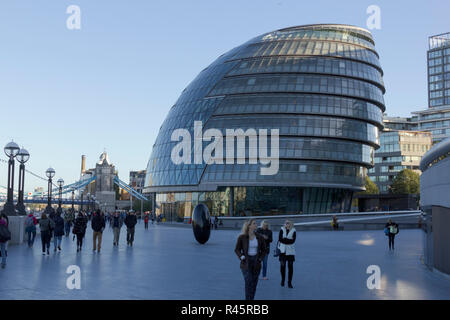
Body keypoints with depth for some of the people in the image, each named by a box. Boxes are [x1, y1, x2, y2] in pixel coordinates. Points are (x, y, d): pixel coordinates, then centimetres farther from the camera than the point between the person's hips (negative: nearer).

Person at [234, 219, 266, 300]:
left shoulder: (259, 238, 2)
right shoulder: (242, 237, -6)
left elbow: (263, 250, 13)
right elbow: (237, 249, 2)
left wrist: (260, 258, 0)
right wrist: (241, 256, -13)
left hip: (256, 263, 3)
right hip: (246, 263, -3)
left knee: (254, 283, 7)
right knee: (248, 281, -13)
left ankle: (252, 298, 19)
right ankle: (248, 298, -6)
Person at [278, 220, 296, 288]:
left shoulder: (293, 231, 3)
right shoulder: (282, 230, 5)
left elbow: (293, 241, -8)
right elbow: (280, 239, -6)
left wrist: (284, 239, -10)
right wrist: (288, 240, -9)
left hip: (290, 251, 0)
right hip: (282, 250, 0)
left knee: (290, 266, -2)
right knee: (282, 265, -1)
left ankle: (289, 282, 5)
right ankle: (283, 279, 20)